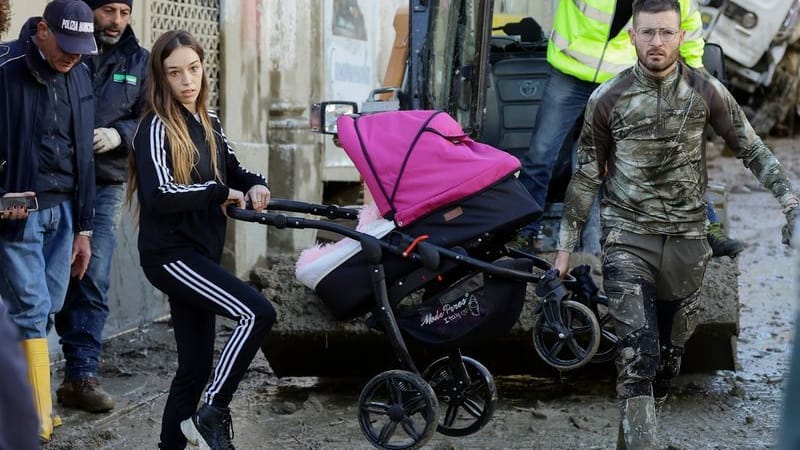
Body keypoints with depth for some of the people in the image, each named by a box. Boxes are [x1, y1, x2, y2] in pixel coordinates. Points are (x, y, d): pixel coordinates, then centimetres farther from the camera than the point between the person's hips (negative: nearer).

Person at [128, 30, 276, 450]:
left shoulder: (208, 123, 11)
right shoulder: (157, 127, -12)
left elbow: (231, 170, 25)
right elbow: (160, 195, -24)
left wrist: (255, 184, 3)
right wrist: (220, 193, -15)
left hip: (201, 252, 8)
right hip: (170, 254, -8)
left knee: (196, 365, 9)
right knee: (257, 313, -21)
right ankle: (210, 414, -10)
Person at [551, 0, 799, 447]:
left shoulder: (707, 91, -3)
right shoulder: (607, 99, -4)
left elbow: (753, 150, 4)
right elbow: (587, 175, 4)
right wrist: (566, 246, 6)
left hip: (687, 241, 2)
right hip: (628, 242, -2)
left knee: (672, 351, 11)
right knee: (637, 355, -14)